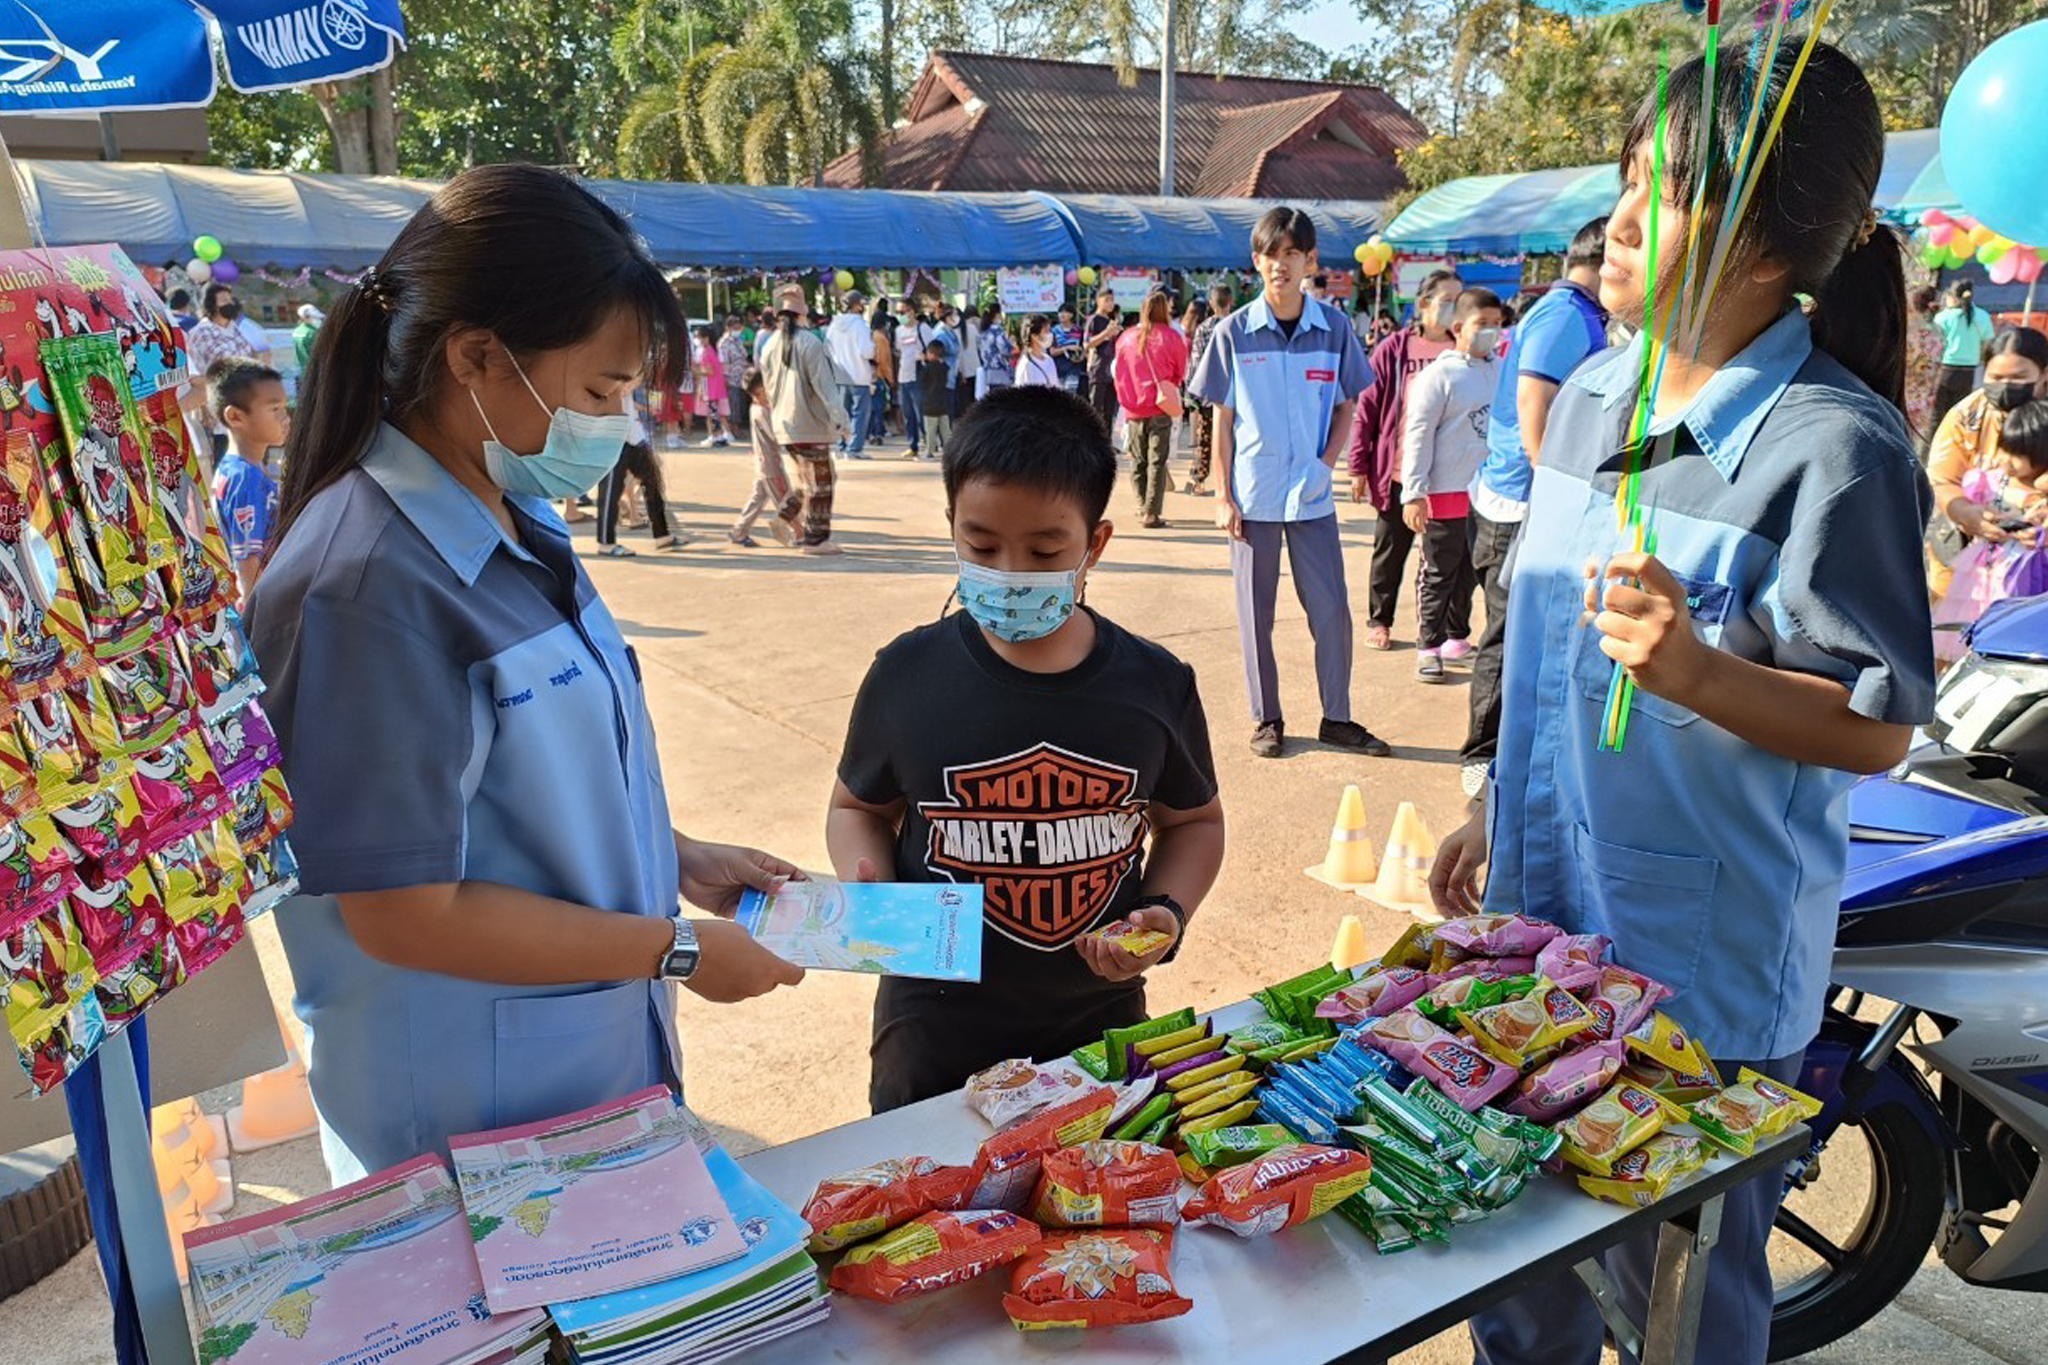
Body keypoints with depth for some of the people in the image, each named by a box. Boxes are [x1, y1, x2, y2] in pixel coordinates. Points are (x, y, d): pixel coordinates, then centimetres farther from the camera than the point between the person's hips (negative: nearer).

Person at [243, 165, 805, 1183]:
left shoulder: (517, 521, 2)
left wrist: (677, 860, 5)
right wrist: (680, 949, -17)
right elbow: (404, 914, -24)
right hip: (470, 1123, -8)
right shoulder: (368, 584, -27)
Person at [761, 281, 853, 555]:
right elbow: (824, 386, -17)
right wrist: (841, 420, -16)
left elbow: (769, 388, 13)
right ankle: (815, 539, 4)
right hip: (810, 425, -7)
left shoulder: (770, 345, 7)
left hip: (784, 426, 7)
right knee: (819, 483, 2)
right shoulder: (810, 342, -13)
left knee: (814, 478, 20)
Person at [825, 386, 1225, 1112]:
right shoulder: (907, 676, -10)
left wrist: (1167, 912, -9)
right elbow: (858, 807, 6)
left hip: (1102, 1022, 1)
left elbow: (1192, 820, 9)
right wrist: (866, 877, -14)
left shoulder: (1155, 686, -7)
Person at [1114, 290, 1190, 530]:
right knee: (1157, 462, 0)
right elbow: (1180, 374, 6)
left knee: (1138, 461, 14)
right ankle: (1151, 513, -4)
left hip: (1133, 410, 3)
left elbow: (1119, 375, 10)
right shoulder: (1171, 338, -6)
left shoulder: (1125, 338, 2)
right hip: (1160, 409, -3)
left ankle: (1142, 508, 18)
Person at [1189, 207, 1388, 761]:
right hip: (1252, 497, -1)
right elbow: (1223, 419, 1)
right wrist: (1223, 496, -4)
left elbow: (1346, 407, 9)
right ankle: (1266, 719, 20)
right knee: (1256, 613, 7)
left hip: (1312, 496, 1)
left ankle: (1337, 718, 20)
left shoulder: (1333, 328, 1)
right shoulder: (1234, 332, -2)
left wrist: (1326, 464, -8)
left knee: (1332, 610, 5)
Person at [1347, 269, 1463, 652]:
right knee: (1390, 552, 10)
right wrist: (1359, 467, -3)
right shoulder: (1393, 349, -2)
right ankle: (1379, 621, 25)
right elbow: (1367, 409, -1)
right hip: (1398, 472, -2)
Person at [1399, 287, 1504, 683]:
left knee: (1470, 574, 16)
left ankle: (1457, 638, 30)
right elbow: (1418, 435, -12)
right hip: (1446, 492, -6)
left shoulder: (1500, 372, 8)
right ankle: (1429, 648, 13)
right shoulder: (1439, 374, -9)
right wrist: (1414, 493, -16)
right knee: (1439, 576, 3)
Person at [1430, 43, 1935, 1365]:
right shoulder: (1590, 397, 4)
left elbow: (1881, 725, -15)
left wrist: (1700, 673, -33)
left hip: (1705, 969, -6)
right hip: (1540, 917, 7)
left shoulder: (1836, 447, -18)